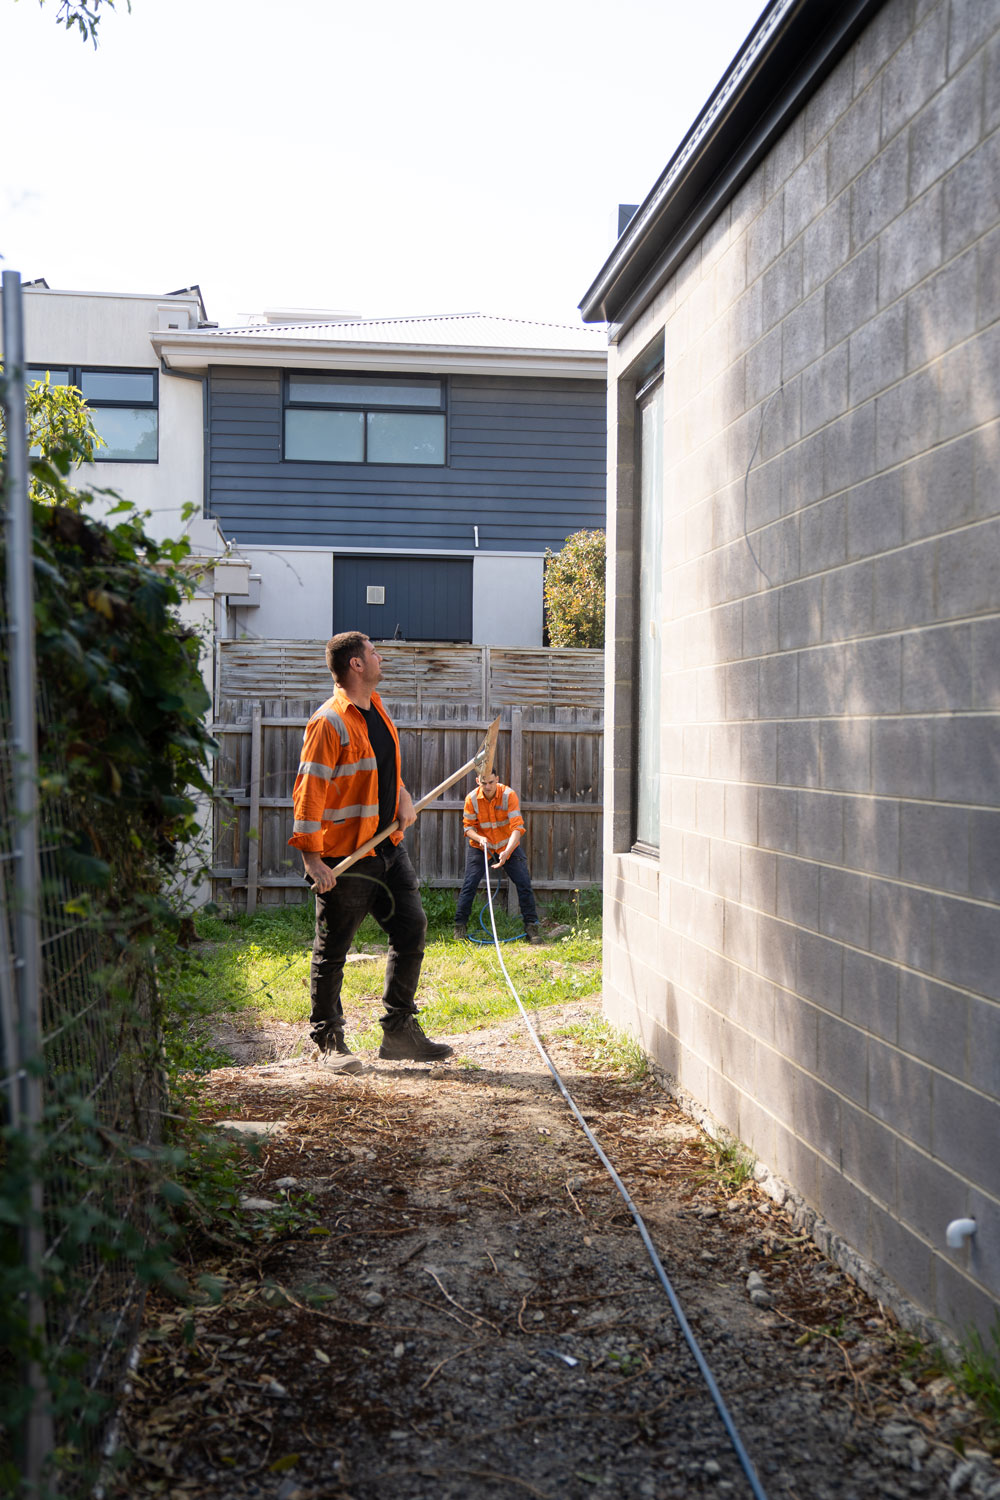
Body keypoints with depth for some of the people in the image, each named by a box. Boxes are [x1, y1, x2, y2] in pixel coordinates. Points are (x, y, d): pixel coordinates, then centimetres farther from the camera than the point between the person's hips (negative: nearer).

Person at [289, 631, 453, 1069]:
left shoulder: (375, 708, 12)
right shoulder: (329, 721, -15)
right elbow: (309, 791, -18)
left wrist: (403, 799, 5)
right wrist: (312, 857, -22)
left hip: (388, 847, 9)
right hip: (344, 856, -8)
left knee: (411, 928, 9)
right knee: (333, 950, 3)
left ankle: (400, 1033, 20)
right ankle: (328, 1041, 18)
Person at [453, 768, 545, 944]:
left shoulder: (508, 795, -21)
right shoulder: (472, 798, -15)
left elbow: (517, 827, -26)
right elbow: (468, 827, -6)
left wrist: (507, 851, -40)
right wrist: (479, 838, -29)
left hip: (508, 845, -1)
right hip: (480, 845, 1)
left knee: (524, 882, -10)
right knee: (469, 884, -11)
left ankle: (531, 928, -1)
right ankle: (459, 927, 0)